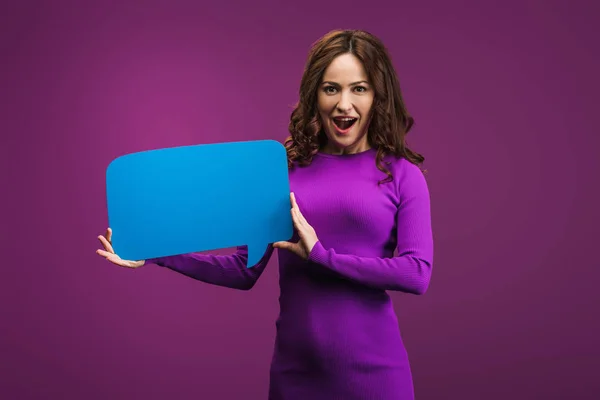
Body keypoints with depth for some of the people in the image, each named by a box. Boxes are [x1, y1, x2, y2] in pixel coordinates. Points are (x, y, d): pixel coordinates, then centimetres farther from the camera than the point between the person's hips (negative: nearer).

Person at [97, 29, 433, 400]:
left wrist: (321, 255, -17)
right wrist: (159, 255, -3)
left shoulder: (402, 174, -4)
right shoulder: (285, 168, 3)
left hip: (371, 367, -2)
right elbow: (246, 270, 6)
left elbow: (417, 274, -13)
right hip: (294, 365, 3)